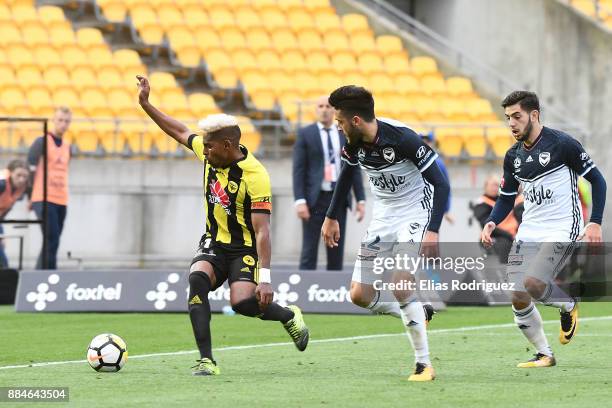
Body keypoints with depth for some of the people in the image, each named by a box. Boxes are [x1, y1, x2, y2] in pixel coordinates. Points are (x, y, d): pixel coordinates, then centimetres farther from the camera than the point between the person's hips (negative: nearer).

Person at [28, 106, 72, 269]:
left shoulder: (67, 146, 16)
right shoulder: (42, 142, -5)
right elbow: (29, 170, -4)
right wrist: (30, 197, -4)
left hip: (61, 201, 7)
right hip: (44, 200, -7)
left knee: (50, 244, 7)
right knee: (52, 242, -15)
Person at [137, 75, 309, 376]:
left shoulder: (255, 176, -23)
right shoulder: (210, 153, -3)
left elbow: (262, 231, -26)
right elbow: (180, 132, 17)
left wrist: (265, 278, -32)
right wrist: (145, 104, 15)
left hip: (244, 249, -6)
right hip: (213, 243, 6)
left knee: (242, 302, -28)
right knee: (197, 280, -26)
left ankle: (289, 316, 7)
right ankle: (206, 360, -27)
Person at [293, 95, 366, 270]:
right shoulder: (305, 134, 1)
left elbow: (354, 169, 11)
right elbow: (298, 170, -4)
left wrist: (361, 200, 4)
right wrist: (300, 201, -14)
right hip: (315, 199, -3)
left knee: (336, 252, 4)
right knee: (309, 251, -5)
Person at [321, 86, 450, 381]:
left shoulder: (402, 138, -26)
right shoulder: (354, 143, -7)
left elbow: (441, 184, -23)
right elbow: (346, 175, 17)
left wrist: (433, 231, -31)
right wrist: (331, 218, 20)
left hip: (415, 212, -7)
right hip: (383, 217, 7)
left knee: (400, 282, -25)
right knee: (360, 295, 0)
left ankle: (424, 365, -16)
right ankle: (418, 316, 22)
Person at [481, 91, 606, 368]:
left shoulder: (562, 144, -10)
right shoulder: (513, 156, 8)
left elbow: (597, 180, -4)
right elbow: (506, 198, 17)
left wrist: (595, 223, -13)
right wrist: (492, 223, -3)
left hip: (563, 230, -6)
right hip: (529, 232, 6)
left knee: (532, 284, -26)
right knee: (518, 299, -4)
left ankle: (568, 306, 7)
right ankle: (544, 355, 14)